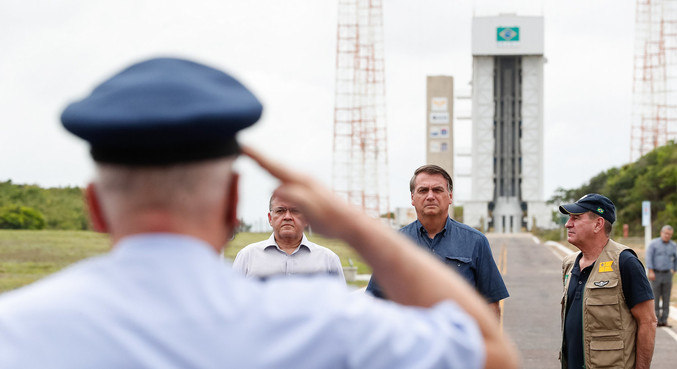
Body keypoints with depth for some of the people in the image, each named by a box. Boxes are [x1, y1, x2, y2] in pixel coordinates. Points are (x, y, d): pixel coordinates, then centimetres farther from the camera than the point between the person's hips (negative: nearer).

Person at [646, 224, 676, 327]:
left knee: (666, 299, 1)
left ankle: (664, 320, 5)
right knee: (655, 298, -3)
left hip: (667, 275, 3)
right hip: (655, 274, -3)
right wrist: (651, 272, -18)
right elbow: (648, 257, -10)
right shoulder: (653, 243, -3)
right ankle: (656, 321, 0)